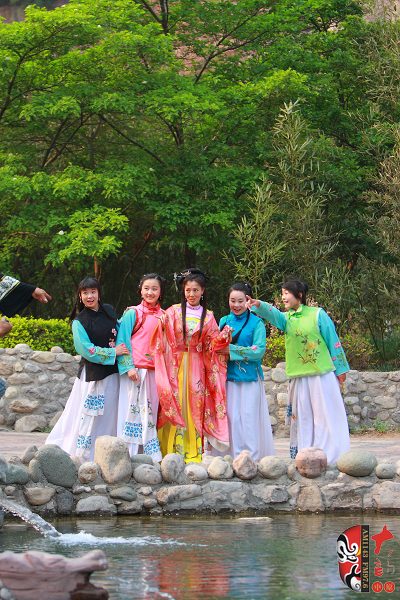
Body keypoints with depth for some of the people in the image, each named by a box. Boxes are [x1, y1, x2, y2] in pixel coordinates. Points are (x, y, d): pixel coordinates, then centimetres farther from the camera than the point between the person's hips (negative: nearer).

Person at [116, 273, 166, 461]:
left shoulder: (163, 316, 14)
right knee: (132, 409, -6)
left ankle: (151, 452, 8)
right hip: (135, 369, -4)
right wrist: (128, 366, -13)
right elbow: (123, 341, -3)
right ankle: (128, 454, -4)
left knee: (150, 413, 5)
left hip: (154, 371, 4)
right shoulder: (133, 313, 1)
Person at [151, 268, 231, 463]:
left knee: (195, 409, 1)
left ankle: (193, 453, 3)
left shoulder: (208, 317, 11)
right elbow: (163, 340, -4)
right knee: (175, 407, -5)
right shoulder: (173, 312, 3)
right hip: (175, 367, -2)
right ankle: (171, 452, -3)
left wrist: (223, 337, -10)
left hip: (196, 369, 2)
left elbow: (212, 345, 7)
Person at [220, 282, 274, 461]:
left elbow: (259, 351, -9)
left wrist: (232, 349, -13)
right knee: (232, 417, 1)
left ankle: (253, 458, -2)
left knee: (249, 418, -6)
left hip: (250, 378, -3)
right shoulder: (224, 321, 12)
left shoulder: (256, 323, -1)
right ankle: (236, 457, 7)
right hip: (229, 377, 3)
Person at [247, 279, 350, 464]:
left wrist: (340, 369, 1)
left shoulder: (317, 314, -1)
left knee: (326, 417, -3)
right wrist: (259, 305, -35)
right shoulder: (286, 318, 9)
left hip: (323, 374, -4)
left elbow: (332, 341, 1)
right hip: (298, 377, 4)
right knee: (302, 419, 7)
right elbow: (272, 314, -13)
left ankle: (332, 457, -1)